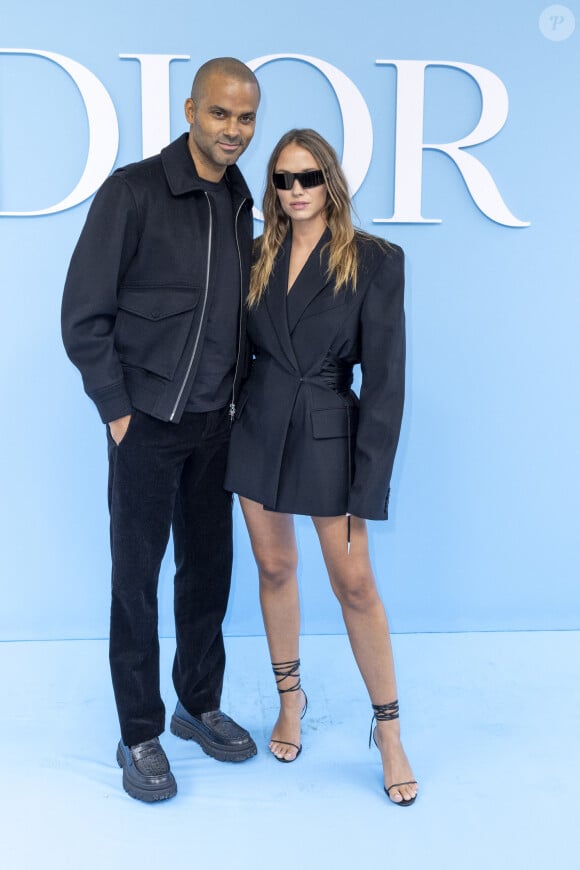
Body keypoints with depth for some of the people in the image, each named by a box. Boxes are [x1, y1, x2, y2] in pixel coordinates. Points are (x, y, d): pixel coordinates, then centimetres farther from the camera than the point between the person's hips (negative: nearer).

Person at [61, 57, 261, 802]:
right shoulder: (133, 191, -11)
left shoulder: (240, 203, 7)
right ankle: (140, 735, 19)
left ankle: (199, 705, 31)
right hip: (149, 422, -5)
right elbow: (84, 314, -10)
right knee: (137, 576, 4)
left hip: (215, 422, 6)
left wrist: (238, 395, 7)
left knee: (208, 567, 13)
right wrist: (116, 411, -10)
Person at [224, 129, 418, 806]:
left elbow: (384, 380, -10)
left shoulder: (375, 261, -7)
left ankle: (389, 730, 16)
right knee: (274, 568, 13)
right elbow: (238, 347, 13)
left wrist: (369, 485, -14)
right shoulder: (258, 257, 6)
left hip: (329, 434, -4)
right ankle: (290, 698, 33)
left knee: (354, 581, -2)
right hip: (258, 430, 4)